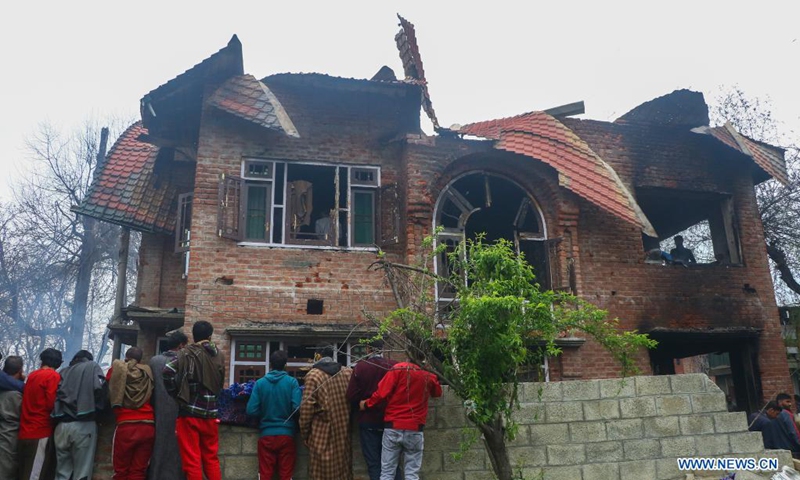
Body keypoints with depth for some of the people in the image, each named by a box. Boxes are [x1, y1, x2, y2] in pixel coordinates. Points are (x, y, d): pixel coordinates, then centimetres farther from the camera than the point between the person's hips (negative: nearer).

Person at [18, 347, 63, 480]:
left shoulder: (32, 375, 14)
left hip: (26, 431, 8)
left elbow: (31, 401, 16)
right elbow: (52, 403, -15)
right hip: (41, 431, -7)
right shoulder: (53, 376, -9)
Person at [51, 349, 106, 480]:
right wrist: (95, 411, 7)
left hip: (62, 425, 4)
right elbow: (99, 389, -7)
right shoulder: (92, 366, 8)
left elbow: (55, 395, 12)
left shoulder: (64, 372, 21)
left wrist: (59, 416, 15)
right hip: (83, 425, -4)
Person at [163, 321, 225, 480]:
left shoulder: (188, 353, -5)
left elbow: (168, 371, -19)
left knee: (192, 461, 0)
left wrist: (176, 393, -6)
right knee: (211, 459, 15)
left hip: (189, 412, -4)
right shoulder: (219, 356, 9)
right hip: (210, 413, 4)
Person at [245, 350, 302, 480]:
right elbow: (297, 407, -13)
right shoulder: (292, 382, -6)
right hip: (286, 434, -1)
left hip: (266, 434, 1)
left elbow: (251, 410, -5)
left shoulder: (260, 383, -2)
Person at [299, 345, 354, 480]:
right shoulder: (348, 372, 4)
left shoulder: (313, 375, -7)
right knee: (343, 469, 14)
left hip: (322, 432, -4)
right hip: (344, 430, 4)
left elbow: (307, 406, -9)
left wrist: (304, 432, -1)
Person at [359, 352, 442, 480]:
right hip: (415, 430, 2)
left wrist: (366, 404, 5)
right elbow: (438, 392, 24)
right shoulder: (429, 375, 3)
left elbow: (382, 394, -11)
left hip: (393, 428, -2)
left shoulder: (399, 369, -8)